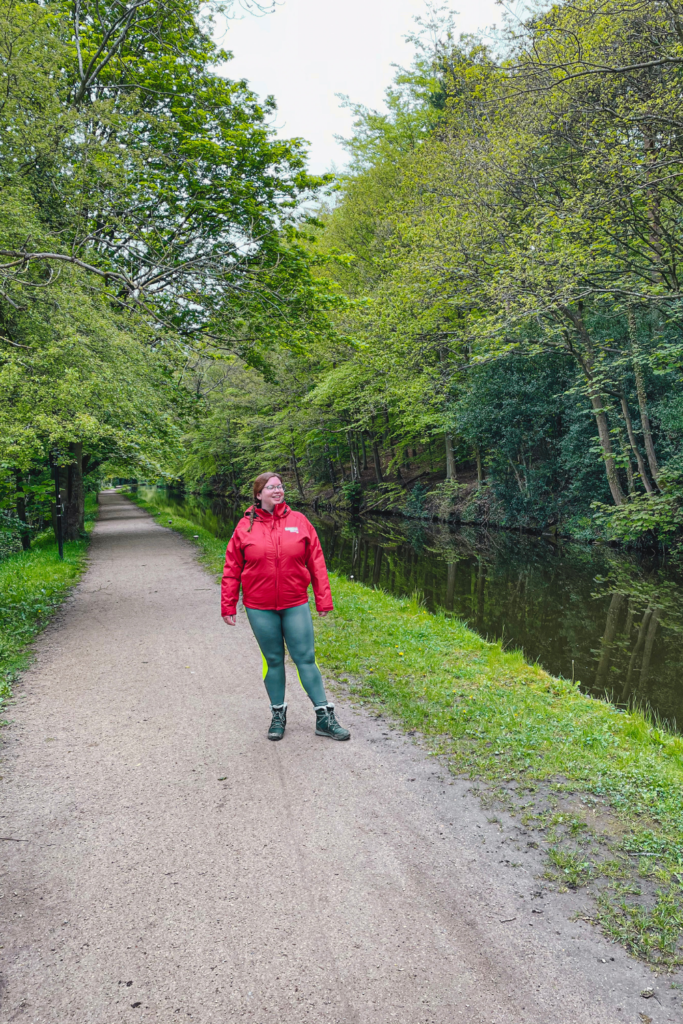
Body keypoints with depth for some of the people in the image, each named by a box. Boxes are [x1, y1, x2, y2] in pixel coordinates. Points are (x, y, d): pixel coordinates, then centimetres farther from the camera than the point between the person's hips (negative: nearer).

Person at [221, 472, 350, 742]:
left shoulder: (299, 521, 0)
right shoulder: (245, 526, -1)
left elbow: (316, 562, 2)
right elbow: (232, 569, 4)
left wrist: (323, 600, 0)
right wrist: (228, 606, 3)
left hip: (296, 605, 0)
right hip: (260, 608, 0)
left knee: (306, 658, 2)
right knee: (273, 661, 11)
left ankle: (325, 717, 11)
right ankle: (278, 714, 27)